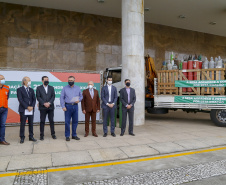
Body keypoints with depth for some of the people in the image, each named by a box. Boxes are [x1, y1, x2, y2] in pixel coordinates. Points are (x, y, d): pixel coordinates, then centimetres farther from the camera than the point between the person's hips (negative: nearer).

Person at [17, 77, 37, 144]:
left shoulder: (31, 90, 15)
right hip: (23, 110, -4)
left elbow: (34, 99, 9)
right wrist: (27, 107, -15)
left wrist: (32, 107, -7)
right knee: (22, 124, 1)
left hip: (31, 110, 5)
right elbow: (20, 100, -9)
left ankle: (31, 137, 17)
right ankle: (22, 138, 11)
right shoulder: (19, 89, -1)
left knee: (31, 124, 8)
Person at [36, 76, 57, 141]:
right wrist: (44, 103, -13)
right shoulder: (39, 88, 6)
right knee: (42, 121, 2)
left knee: (51, 121, 5)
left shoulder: (51, 88, 12)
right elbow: (38, 97, -2)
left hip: (50, 107, 2)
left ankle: (53, 134, 14)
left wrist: (49, 103, -11)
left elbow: (53, 96, 4)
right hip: (42, 107, -2)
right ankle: (41, 135, 10)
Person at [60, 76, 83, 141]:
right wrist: (63, 106, -7)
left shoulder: (77, 88, 11)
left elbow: (81, 96, 15)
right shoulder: (65, 88, 5)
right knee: (67, 121, -1)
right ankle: (67, 136, 9)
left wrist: (79, 100, -7)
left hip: (75, 106, 2)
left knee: (75, 121, 6)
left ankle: (74, 135, 19)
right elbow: (62, 97, 2)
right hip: (68, 106, -2)